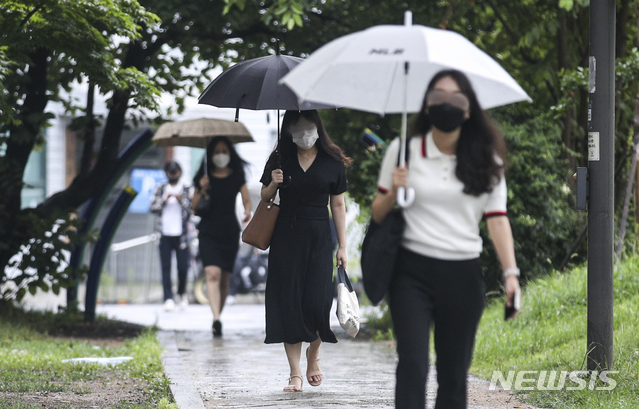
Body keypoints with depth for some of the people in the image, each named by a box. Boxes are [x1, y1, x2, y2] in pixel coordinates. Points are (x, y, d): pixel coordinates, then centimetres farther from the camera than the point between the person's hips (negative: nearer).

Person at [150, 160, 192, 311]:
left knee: (183, 266, -2)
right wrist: (165, 200, -13)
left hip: (181, 234, -1)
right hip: (164, 233, 1)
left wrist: (181, 199, -17)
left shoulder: (187, 189, 5)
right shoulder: (160, 188, 9)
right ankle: (168, 298, -6)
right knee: (166, 267, -5)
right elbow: (153, 207, 3)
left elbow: (193, 208, -1)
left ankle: (182, 293, 23)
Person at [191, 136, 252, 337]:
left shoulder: (237, 177, 8)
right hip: (208, 232, -2)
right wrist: (202, 190, -13)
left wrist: (248, 211, -13)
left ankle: (218, 316, 24)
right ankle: (216, 319, -30)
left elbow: (246, 200, 9)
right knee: (212, 274, -19)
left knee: (224, 278, 8)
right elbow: (194, 207, 4)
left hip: (230, 232, 2)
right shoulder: (204, 177, 3)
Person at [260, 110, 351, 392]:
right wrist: (273, 184, -8)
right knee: (288, 303, -1)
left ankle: (313, 356, 22)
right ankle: (295, 373, 5)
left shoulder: (333, 162, 3)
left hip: (318, 239, -1)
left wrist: (342, 246, 2)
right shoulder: (281, 159, 5)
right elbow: (264, 198, 14)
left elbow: (338, 205, 6)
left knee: (317, 302, -8)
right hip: (285, 237, 1)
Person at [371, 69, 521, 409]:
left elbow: (497, 218, 3)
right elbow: (378, 214, 10)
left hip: (463, 277, 2)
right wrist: (393, 192, -11)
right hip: (413, 272, -2)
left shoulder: (486, 161, 8)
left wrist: (510, 272, -8)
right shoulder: (404, 151, 5)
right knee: (413, 364, -16)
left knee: (454, 374, 4)